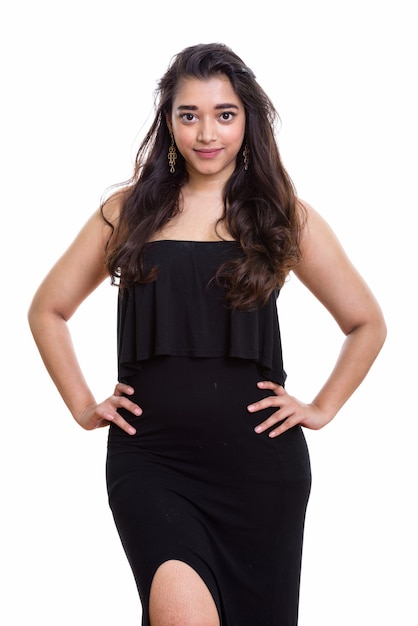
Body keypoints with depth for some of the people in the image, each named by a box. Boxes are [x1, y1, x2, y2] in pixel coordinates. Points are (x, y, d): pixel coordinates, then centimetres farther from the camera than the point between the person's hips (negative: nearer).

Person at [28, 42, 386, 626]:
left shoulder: (285, 216, 8)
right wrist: (82, 405, 8)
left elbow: (367, 323, 16)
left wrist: (321, 408, 8)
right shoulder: (129, 210, 9)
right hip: (149, 455, -1)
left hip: (256, 459, 1)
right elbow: (47, 309, 17)